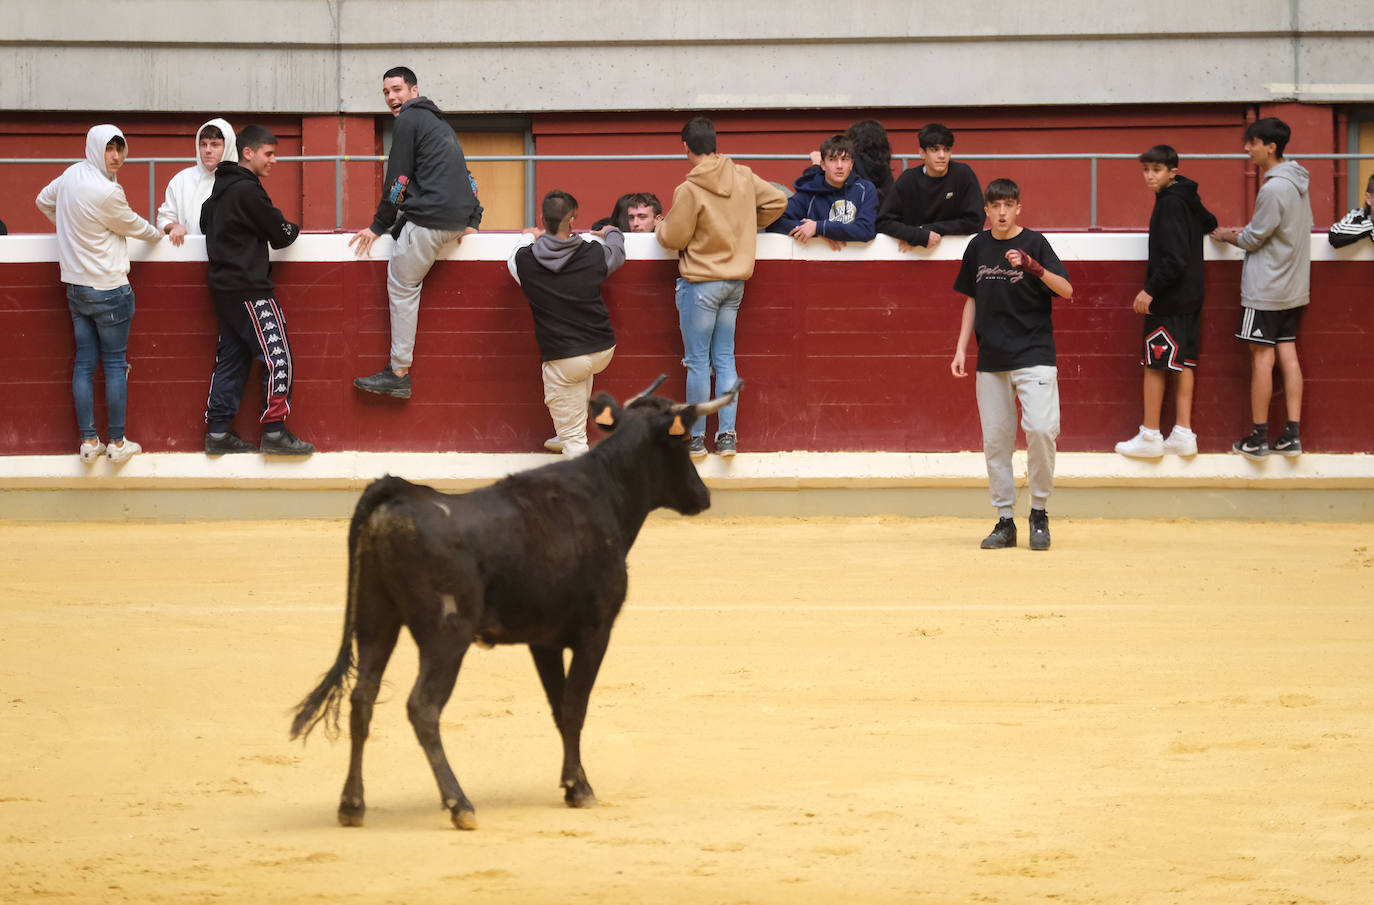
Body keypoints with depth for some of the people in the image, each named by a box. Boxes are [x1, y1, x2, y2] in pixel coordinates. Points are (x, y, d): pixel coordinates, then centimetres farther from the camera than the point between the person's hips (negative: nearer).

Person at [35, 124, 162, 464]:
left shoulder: (72, 174, 0)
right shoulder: (106, 193, -22)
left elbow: (44, 201, 18)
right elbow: (134, 227, -6)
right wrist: (158, 234, 16)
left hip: (76, 286, 7)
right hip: (109, 289, -7)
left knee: (84, 363, 8)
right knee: (116, 364, 2)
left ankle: (88, 441, 8)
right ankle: (117, 443, 5)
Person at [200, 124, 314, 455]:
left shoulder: (220, 189, 13)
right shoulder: (247, 191, -16)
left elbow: (205, 223, 28)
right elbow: (280, 235, -12)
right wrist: (292, 229, 12)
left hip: (225, 288, 10)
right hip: (250, 290, -10)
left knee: (231, 359, 12)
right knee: (277, 358, -6)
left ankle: (218, 431, 11)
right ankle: (274, 431, -7)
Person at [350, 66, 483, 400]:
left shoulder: (409, 119, -4)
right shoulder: (440, 122, 26)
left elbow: (398, 179, -5)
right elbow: (464, 175, 26)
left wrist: (379, 226, 2)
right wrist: (473, 220, 22)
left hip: (430, 220, -10)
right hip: (457, 221, 10)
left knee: (402, 286, -3)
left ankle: (399, 373, -5)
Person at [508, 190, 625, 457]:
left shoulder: (525, 261, -8)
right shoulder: (594, 255, -4)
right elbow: (618, 251, 21)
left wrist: (529, 237, 40)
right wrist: (611, 232, 44)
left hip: (564, 360, -3)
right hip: (603, 352, 3)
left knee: (573, 440, 2)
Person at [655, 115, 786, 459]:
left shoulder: (689, 190, -18)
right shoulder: (742, 177, -1)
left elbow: (673, 238, -12)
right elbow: (777, 201, 6)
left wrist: (660, 227, 10)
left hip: (700, 284, -6)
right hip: (735, 280, 6)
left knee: (697, 362, 2)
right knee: (725, 358, 11)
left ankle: (696, 438, 7)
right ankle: (727, 435, 8)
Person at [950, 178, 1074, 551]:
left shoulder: (1034, 243, -4)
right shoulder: (978, 247, 9)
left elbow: (1066, 290, -14)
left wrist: (1033, 267, -30)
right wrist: (961, 348, 11)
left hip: (1034, 355, -4)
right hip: (991, 359, 4)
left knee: (1040, 429, -18)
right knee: (995, 440, 3)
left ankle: (1039, 513, -3)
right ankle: (1005, 522, 10)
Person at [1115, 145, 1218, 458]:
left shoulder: (1170, 204, -18)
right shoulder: (1189, 198, 9)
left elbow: (1174, 258, -23)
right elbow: (1209, 223, 30)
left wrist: (1150, 290, -20)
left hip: (1168, 301, -9)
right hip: (1190, 297, 9)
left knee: (1155, 364, -2)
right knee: (1183, 363, 9)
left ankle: (1150, 436, 1)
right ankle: (1183, 434, 9)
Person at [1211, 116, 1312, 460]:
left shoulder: (1273, 190, -21)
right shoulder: (1298, 182, 7)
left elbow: (1253, 239, -15)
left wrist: (1227, 236, 6)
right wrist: (1244, 231, 14)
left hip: (1265, 289, -9)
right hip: (1293, 287, 9)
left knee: (1262, 357, -2)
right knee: (1288, 354, 8)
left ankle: (1258, 437, 3)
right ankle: (1292, 435, 6)